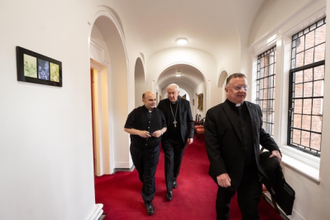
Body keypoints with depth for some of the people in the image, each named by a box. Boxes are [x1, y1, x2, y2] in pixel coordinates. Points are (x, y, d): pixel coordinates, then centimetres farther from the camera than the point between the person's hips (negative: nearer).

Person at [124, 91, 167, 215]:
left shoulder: (159, 113, -2)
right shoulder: (136, 112, -10)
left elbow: (165, 126, 8)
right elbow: (126, 128, -7)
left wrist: (161, 131, -14)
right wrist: (139, 132, -23)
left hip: (153, 149, 0)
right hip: (137, 148, 1)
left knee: (150, 175, 3)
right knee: (141, 172, 23)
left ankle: (148, 201, 19)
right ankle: (146, 184, 55)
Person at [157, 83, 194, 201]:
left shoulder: (185, 103, -4)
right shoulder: (162, 103, -5)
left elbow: (190, 121, -1)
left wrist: (190, 135, -5)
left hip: (180, 138, 1)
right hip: (167, 139, -1)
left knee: (177, 161, 16)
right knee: (169, 162, 2)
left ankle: (174, 179, 42)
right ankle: (169, 189, 15)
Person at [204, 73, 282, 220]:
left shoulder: (255, 109, 3)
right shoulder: (214, 113, -13)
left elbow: (261, 133, 15)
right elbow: (212, 146, -16)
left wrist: (274, 148, -1)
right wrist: (220, 172, -20)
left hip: (252, 172, 3)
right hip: (227, 173, -2)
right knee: (222, 207, 24)